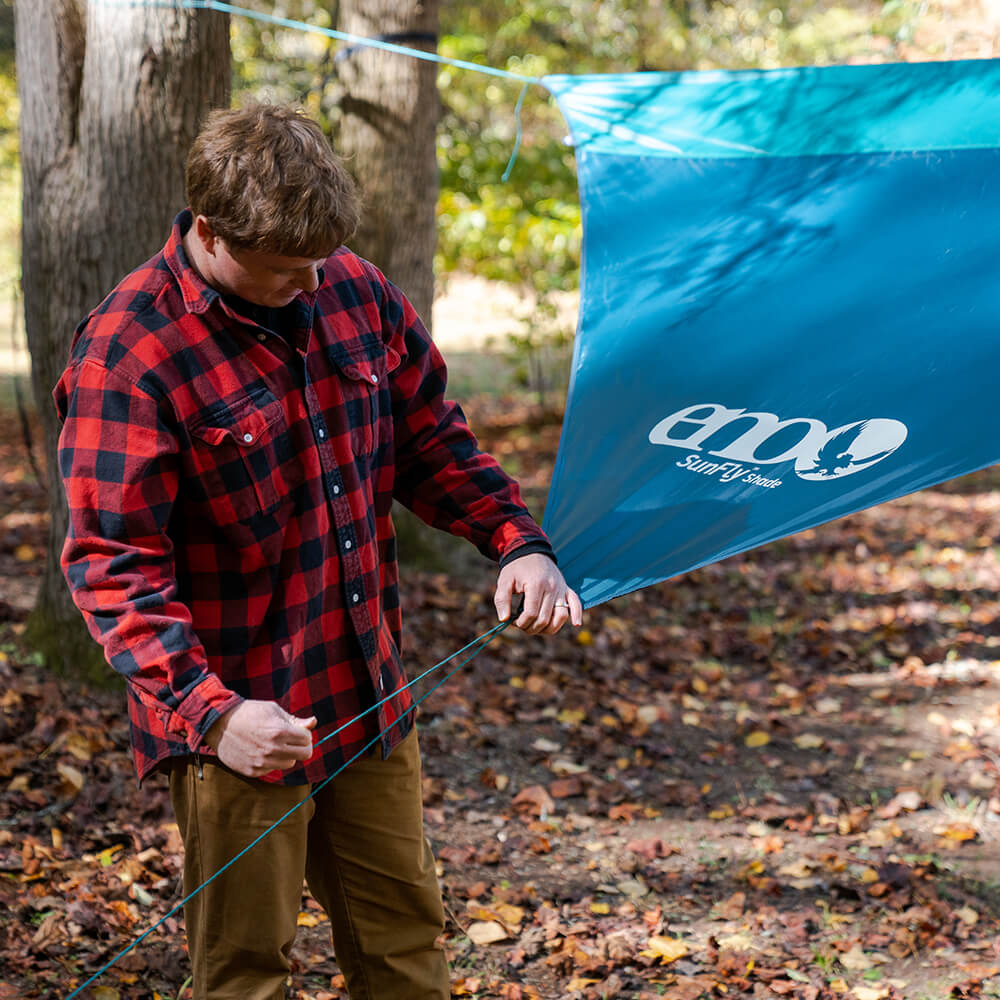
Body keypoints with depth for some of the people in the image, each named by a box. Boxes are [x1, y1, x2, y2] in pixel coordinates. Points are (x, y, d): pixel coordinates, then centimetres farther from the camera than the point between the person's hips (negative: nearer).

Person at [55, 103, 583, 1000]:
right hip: (243, 722, -6)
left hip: (370, 696, 6)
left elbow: (435, 445, 13)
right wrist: (208, 710, -32)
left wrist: (517, 542, -3)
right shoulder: (126, 352, -18)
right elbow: (114, 565, -21)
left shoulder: (355, 294, 1)